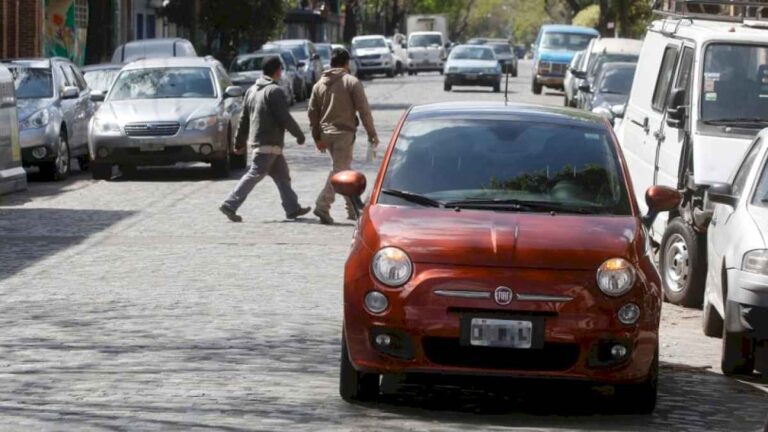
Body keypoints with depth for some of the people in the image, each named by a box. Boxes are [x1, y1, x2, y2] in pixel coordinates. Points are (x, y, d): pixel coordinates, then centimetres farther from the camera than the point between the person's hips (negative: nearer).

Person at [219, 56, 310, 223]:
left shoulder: (252, 90, 13)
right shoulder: (275, 91, -13)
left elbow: (244, 119, 16)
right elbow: (284, 118, -16)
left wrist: (239, 141, 20)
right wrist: (299, 134, -4)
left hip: (256, 139, 9)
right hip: (269, 142, -9)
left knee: (282, 175, 15)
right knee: (255, 175, -9)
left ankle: (292, 208, 18)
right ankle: (230, 205, -13)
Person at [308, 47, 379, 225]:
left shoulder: (319, 85, 10)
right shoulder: (352, 82, -5)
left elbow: (313, 113, 10)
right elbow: (363, 110, -8)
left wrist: (317, 138, 16)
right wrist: (371, 134, -2)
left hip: (326, 133, 6)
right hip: (344, 132, -6)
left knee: (344, 169, 17)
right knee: (340, 170, -7)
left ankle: (353, 208, 22)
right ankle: (322, 206, -21)